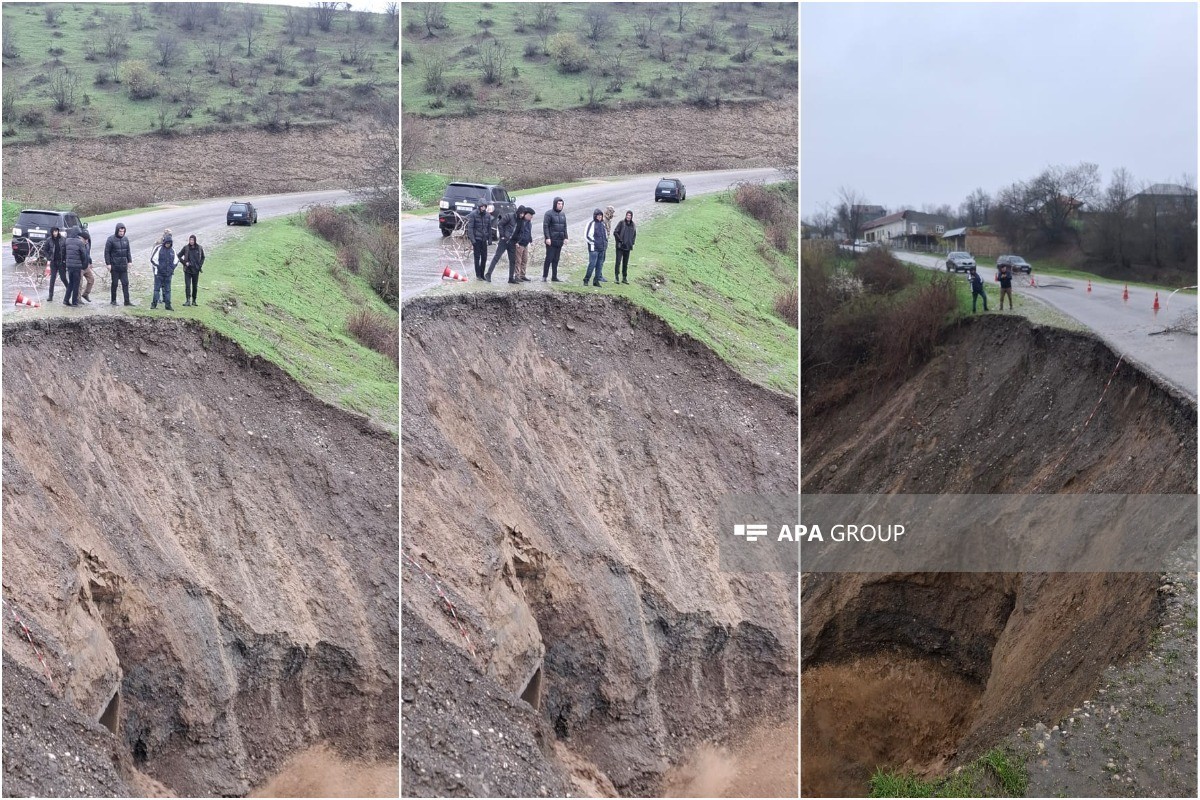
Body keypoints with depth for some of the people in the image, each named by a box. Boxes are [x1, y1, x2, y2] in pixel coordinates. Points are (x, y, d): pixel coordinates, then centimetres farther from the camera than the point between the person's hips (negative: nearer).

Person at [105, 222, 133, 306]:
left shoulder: (125, 239, 8)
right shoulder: (111, 239, -7)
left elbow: (128, 251, 16)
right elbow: (107, 252, -6)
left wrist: (129, 261, 8)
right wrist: (108, 263, -11)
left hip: (124, 266, 4)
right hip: (114, 266, -4)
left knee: (125, 283, 2)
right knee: (114, 283, 3)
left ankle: (127, 301, 3)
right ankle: (113, 300, 13)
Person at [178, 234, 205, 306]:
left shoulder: (199, 248, 1)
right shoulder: (186, 248, -4)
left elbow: (203, 257, 15)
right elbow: (179, 256, 4)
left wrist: (200, 265, 3)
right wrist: (184, 262, -8)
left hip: (196, 270, 2)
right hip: (187, 270, -2)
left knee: (195, 286, 9)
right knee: (187, 285, -11)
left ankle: (194, 300, 21)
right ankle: (188, 300, -14)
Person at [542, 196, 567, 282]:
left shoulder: (563, 215, 16)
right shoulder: (549, 214, -5)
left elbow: (565, 227, 20)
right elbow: (545, 226, -10)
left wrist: (565, 237, 11)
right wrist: (547, 238, -17)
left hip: (559, 241, 6)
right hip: (551, 241, -6)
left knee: (556, 260, 7)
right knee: (549, 258, -7)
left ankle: (554, 277, 9)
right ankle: (544, 276, -2)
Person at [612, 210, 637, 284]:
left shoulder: (633, 225, 8)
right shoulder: (621, 223, -6)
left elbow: (634, 235, 23)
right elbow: (615, 233, -6)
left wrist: (632, 243, 10)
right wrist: (620, 240, -11)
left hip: (628, 247, 4)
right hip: (620, 246, -4)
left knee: (626, 263, 9)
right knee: (618, 262, -8)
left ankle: (624, 278, 15)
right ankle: (617, 277, -5)